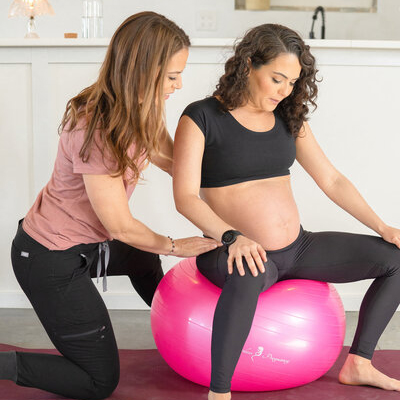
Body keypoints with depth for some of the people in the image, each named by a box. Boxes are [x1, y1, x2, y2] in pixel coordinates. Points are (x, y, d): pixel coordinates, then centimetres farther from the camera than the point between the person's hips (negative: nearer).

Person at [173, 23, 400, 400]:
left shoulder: (288, 118, 9)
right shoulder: (201, 118, -9)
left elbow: (332, 180, 12)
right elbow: (185, 197, -17)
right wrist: (232, 237, -33)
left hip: (297, 248, 7)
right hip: (237, 253, -6)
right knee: (248, 277, -43)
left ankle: (358, 364, 8)